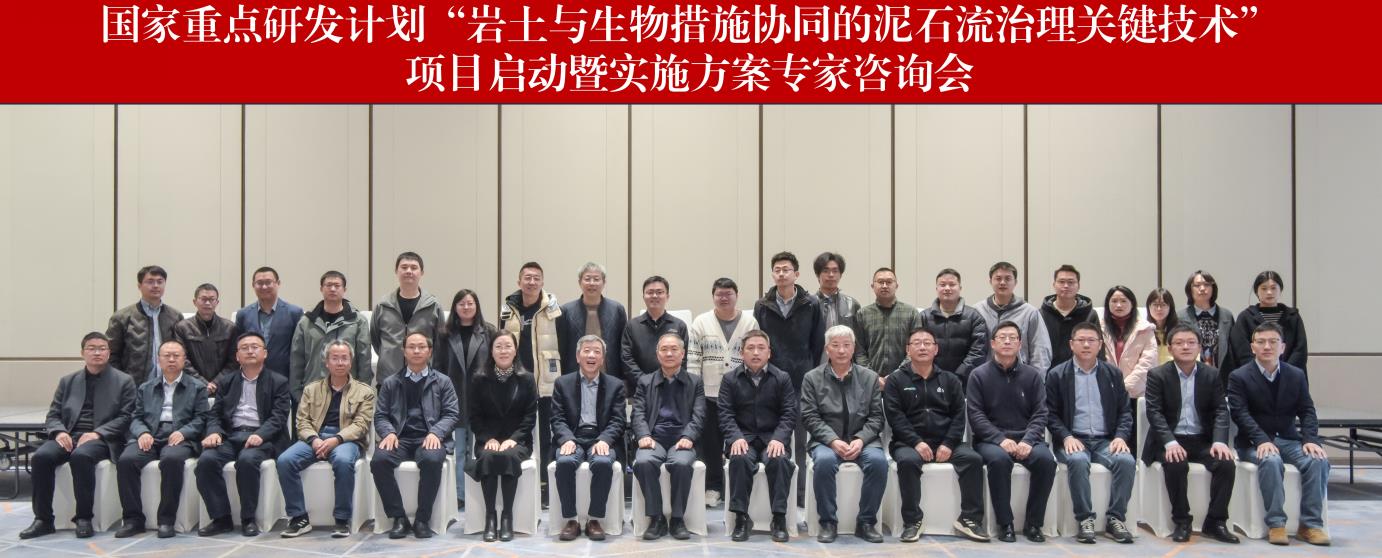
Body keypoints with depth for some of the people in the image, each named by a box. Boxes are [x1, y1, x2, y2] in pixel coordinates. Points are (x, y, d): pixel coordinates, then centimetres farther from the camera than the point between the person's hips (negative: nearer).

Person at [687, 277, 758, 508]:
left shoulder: (750, 322, 4)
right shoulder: (701, 322, 6)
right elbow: (692, 359, 3)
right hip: (709, 394, 1)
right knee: (711, 444, 5)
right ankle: (713, 488, 16)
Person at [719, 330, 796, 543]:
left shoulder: (782, 378, 8)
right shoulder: (730, 379, 9)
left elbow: (789, 414, 1)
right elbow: (725, 414, 1)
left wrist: (779, 438, -17)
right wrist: (736, 437, -18)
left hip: (773, 437, 0)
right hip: (744, 436, 0)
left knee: (779, 460, -32)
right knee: (739, 459, -33)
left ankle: (779, 518, -21)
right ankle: (741, 518, -22)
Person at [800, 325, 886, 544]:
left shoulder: (870, 377, 9)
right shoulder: (812, 378, 5)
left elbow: (876, 416, 5)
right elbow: (810, 417, -2)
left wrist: (860, 440, -12)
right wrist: (833, 441, -16)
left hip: (862, 440, 1)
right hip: (827, 441, -1)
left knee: (878, 460, -29)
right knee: (824, 461, -34)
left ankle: (866, 522, -11)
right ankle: (828, 523, -15)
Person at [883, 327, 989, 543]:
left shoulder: (950, 380, 16)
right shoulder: (895, 380, 7)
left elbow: (959, 415, 7)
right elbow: (895, 416, -4)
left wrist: (948, 444, -9)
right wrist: (916, 442, -17)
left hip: (945, 442, 3)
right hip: (909, 442, -2)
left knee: (973, 459, -23)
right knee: (907, 461, -34)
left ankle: (969, 519, -13)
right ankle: (912, 521, -23)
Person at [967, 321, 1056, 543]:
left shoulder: (1032, 375, 10)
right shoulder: (979, 375, 4)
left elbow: (1040, 413, 3)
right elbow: (975, 415, -5)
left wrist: (1028, 441, -15)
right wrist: (1001, 439, -19)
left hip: (1026, 438, 2)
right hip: (991, 439, -2)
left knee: (1046, 460, -28)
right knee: (998, 459, -34)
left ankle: (1033, 524, -13)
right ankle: (1004, 524, -20)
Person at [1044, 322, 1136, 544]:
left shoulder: (1113, 373, 13)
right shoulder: (1057, 375, 4)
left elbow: (1125, 411, 11)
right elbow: (1051, 414, 2)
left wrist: (1120, 436, -7)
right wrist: (1066, 437, -15)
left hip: (1106, 440, 3)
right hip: (1073, 440, -2)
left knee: (1127, 461, -28)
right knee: (1078, 461, -35)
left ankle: (1115, 518, -17)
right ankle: (1085, 519, -24)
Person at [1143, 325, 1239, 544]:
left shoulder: (1212, 374, 7)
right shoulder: (1157, 375, -3)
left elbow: (1221, 410, 2)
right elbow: (1154, 412, -11)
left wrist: (1219, 441, -17)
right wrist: (1170, 442, -26)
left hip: (1202, 440, 3)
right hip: (1170, 440, -3)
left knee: (1227, 464, -24)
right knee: (1176, 465, -33)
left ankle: (1215, 522, -9)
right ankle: (1181, 521, -14)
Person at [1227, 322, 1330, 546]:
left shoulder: (1296, 375, 9)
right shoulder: (1239, 377, -3)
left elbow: (1307, 411, 5)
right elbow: (1240, 413, -13)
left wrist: (1310, 439, -14)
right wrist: (1262, 440, -27)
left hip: (1288, 439, 4)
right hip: (1255, 442, -4)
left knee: (1319, 460, -24)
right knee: (1271, 461, -35)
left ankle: (1311, 524, -17)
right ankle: (1276, 524, -27)